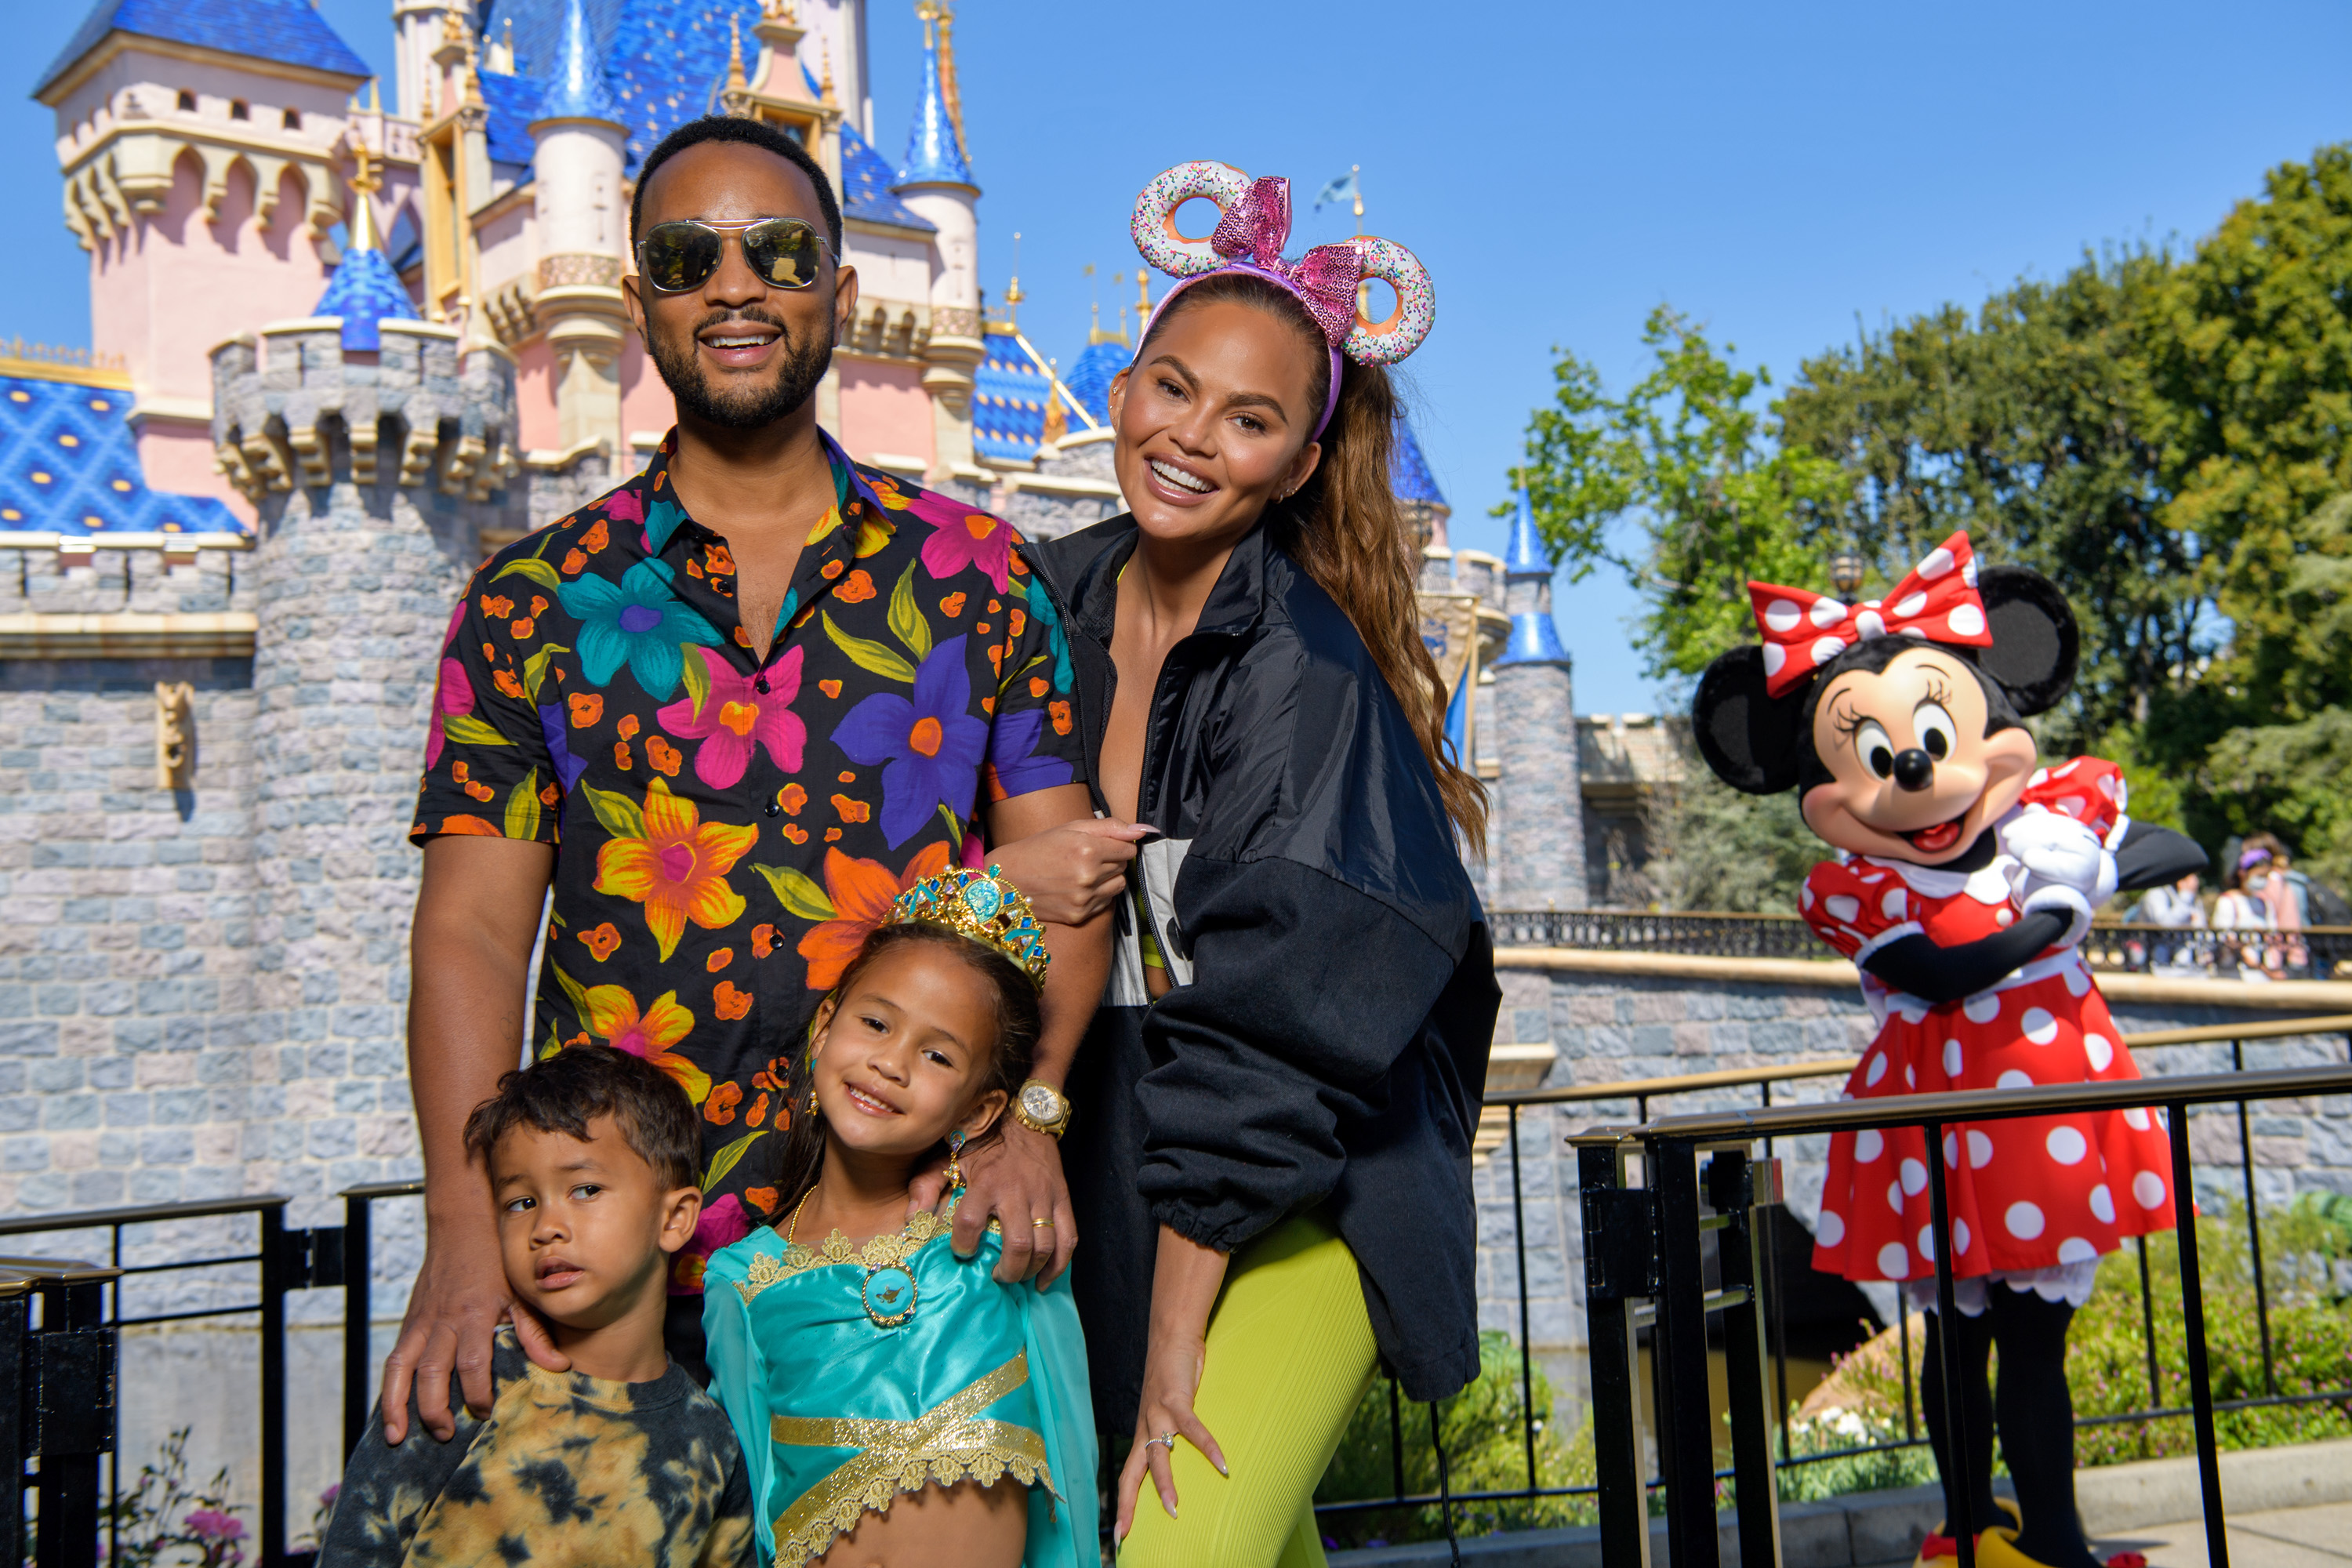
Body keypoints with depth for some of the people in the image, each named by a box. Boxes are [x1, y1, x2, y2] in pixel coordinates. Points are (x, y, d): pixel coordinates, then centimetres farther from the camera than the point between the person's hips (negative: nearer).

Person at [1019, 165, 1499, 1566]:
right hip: (1117, 1179, 5)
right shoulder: (1058, 603, 0)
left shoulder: (1305, 670, -19)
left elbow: (1273, 1018, -20)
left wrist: (1177, 1328, -18)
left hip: (1303, 1198, -5)